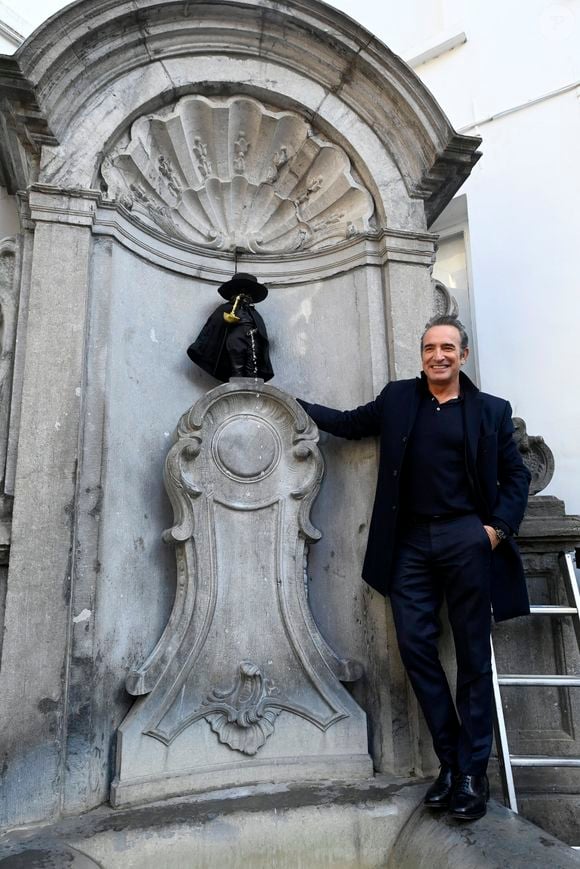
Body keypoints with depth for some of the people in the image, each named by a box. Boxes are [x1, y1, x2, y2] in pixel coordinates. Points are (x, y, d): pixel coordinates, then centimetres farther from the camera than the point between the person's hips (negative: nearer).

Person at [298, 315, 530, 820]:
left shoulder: (491, 411, 6)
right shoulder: (398, 398, 12)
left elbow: (516, 475, 8)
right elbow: (349, 422, 19)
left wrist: (500, 527, -6)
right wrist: (292, 403, 14)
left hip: (466, 540, -2)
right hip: (411, 542, 3)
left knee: (473, 655, 4)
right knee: (415, 645, 2)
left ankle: (473, 773, 18)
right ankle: (450, 762, 18)